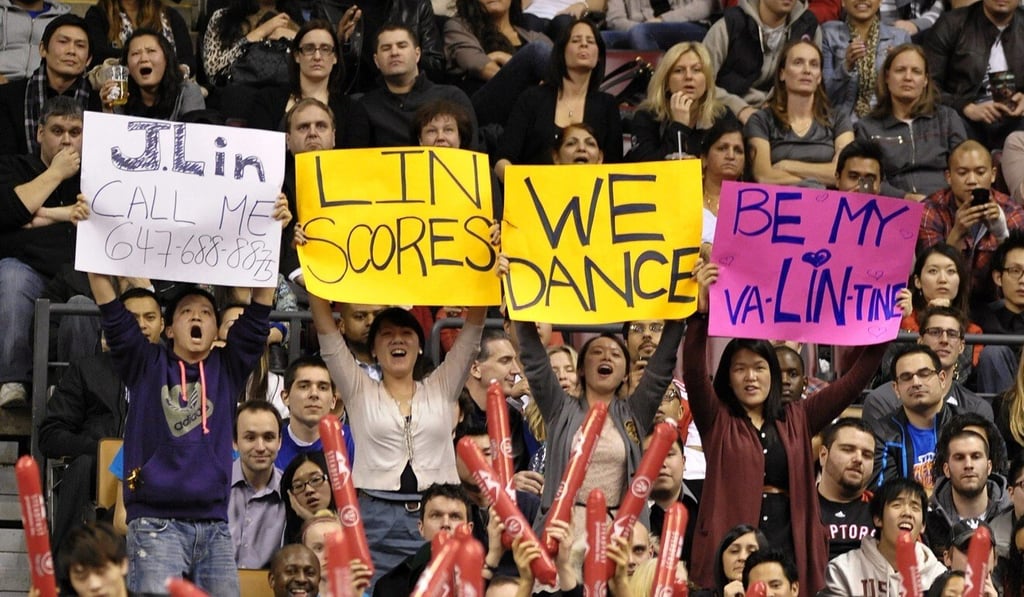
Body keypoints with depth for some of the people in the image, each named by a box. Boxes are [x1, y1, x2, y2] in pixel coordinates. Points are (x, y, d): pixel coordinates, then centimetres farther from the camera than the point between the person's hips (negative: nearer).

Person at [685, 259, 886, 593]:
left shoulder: (797, 420, 16)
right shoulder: (716, 420, 8)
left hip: (791, 550, 3)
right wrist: (702, 308, -22)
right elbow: (694, 373, -9)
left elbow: (854, 380, 15)